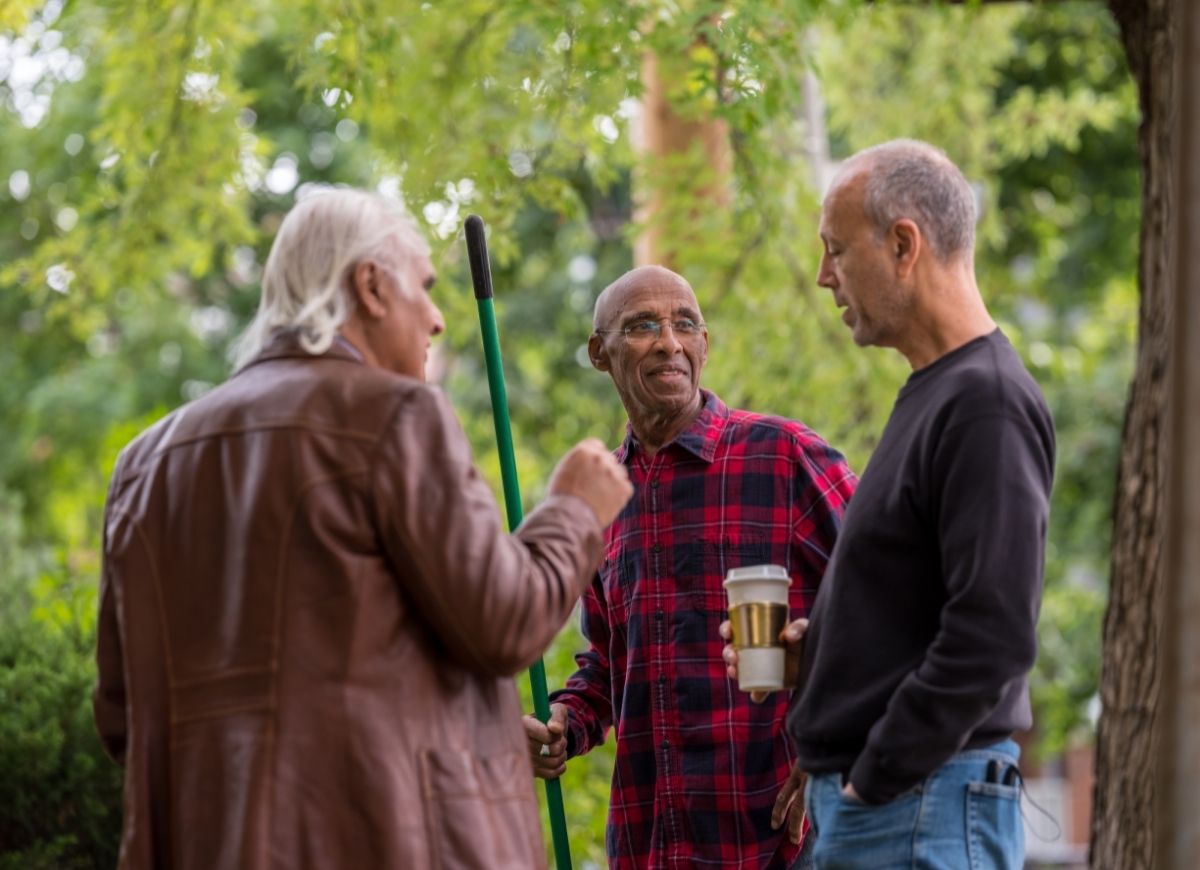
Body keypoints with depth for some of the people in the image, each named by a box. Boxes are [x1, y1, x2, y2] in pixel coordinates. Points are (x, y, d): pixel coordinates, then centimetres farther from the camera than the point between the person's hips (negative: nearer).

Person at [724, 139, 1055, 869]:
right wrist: (807, 645, 9)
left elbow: (994, 636, -22)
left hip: (923, 808, -9)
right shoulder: (931, 395, 15)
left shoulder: (988, 404, -15)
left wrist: (874, 780, -17)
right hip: (862, 803, 9)